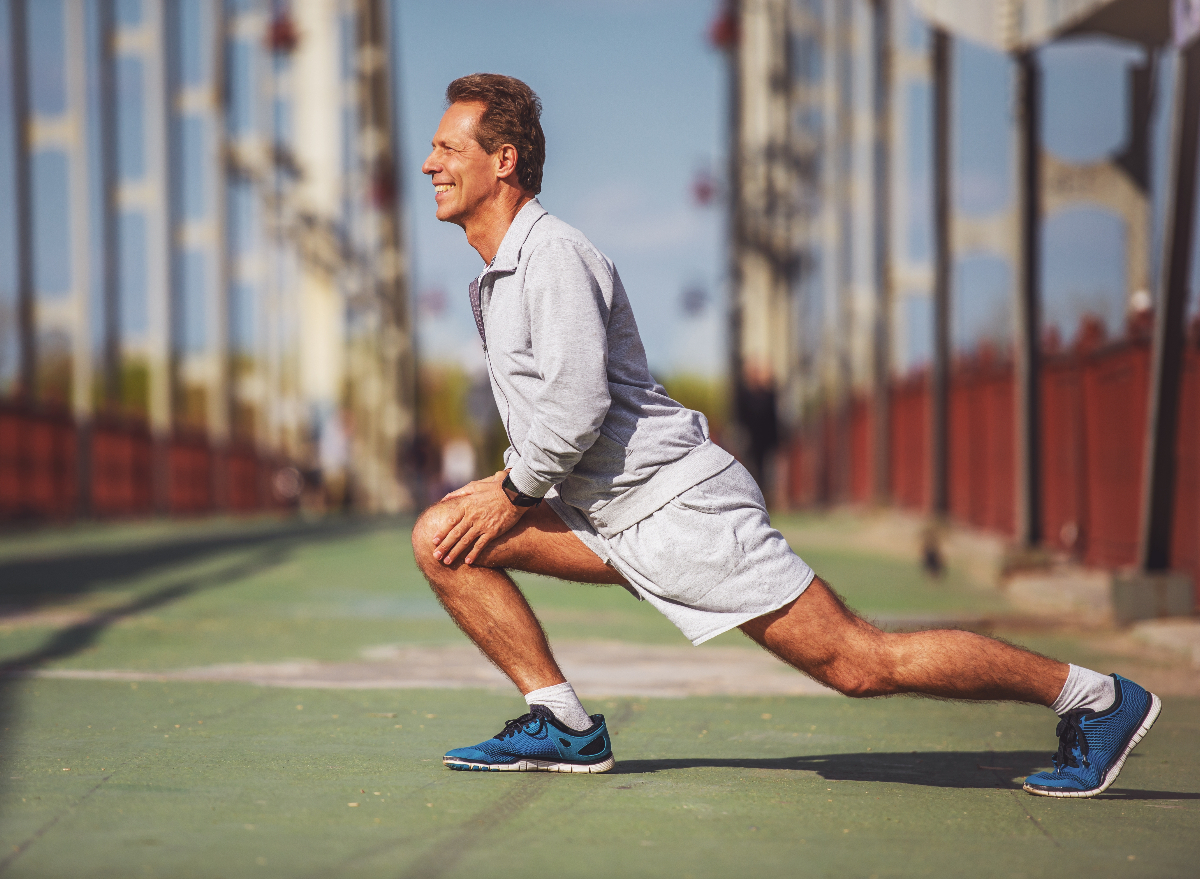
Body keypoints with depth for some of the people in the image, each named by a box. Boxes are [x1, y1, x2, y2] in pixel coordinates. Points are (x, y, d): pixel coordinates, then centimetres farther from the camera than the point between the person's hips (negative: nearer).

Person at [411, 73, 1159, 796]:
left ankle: (1096, 698, 2)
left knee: (860, 664, -9)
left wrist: (512, 494, -12)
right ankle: (564, 726, 2)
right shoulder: (500, 273, 15)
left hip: (680, 505, -10)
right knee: (443, 541, 2)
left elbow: (576, 407, -24)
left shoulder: (553, 255, -16)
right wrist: (509, 484, 14)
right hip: (611, 517, 10)